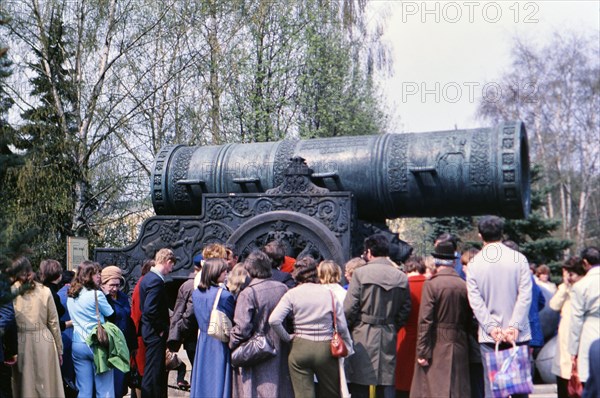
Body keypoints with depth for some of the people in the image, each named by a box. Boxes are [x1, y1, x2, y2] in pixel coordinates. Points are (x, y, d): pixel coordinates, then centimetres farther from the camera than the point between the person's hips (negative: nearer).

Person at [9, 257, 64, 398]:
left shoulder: (10, 293, -4)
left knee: (24, 384, 11)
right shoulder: (45, 291, -1)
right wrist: (59, 349, 10)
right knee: (46, 384, 8)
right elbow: (54, 322, 2)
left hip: (20, 342, 0)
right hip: (44, 341, 1)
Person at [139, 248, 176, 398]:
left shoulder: (148, 277, 11)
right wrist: (162, 328, -15)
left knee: (157, 370, 18)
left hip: (150, 330, 10)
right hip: (156, 333, -10)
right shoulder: (156, 280, -20)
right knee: (153, 372, -2)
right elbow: (150, 310, -28)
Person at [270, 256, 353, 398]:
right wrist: (348, 348, 13)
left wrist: (287, 337, -1)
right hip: (326, 349, 1)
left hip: (300, 349, -1)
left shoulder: (292, 294, -4)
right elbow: (342, 326, 0)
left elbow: (274, 320, -15)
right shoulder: (329, 293, 0)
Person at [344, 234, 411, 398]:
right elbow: (405, 310, 7)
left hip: (363, 336, -4)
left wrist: (346, 329, 6)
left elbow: (349, 308, -9)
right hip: (389, 338, 4)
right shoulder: (401, 277, 4)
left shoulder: (360, 273, -8)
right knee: (387, 384, 10)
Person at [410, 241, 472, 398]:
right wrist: (463, 338, 16)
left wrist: (422, 351, -10)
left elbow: (425, 320, -14)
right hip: (459, 347, 4)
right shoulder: (464, 286, -1)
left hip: (437, 345, -4)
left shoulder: (431, 284, -12)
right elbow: (469, 319, 5)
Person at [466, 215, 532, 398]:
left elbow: (475, 300, -6)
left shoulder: (474, 263, -1)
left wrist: (491, 327, -7)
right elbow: (525, 296, -7)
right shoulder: (519, 259, -1)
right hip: (517, 334, 0)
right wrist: (514, 326, -8)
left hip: (489, 335, 0)